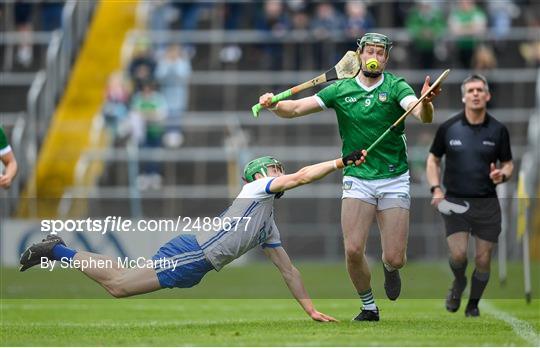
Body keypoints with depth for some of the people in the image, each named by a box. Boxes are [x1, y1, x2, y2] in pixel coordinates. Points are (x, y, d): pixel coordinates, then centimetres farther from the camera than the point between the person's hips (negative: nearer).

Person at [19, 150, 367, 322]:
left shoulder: (269, 228, 25)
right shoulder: (256, 188, 1)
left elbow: (289, 270, 27)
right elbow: (301, 176, -15)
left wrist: (311, 309, 21)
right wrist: (342, 161, -15)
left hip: (192, 269, 9)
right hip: (192, 254, -9)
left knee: (119, 283, 7)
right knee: (118, 284, -13)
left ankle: (60, 249, 17)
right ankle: (59, 251, 0)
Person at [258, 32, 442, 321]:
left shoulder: (396, 87, -5)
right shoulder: (341, 89, 1)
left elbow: (422, 115, -22)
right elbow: (297, 108, -2)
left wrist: (426, 103, -45)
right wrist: (273, 105, -22)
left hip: (394, 180, -1)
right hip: (357, 177, 1)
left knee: (395, 258, -6)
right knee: (353, 250, -14)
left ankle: (389, 269, 33)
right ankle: (368, 307, 10)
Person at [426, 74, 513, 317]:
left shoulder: (498, 130, 0)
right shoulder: (448, 128, -1)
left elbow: (508, 164, 9)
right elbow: (433, 159, 10)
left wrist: (502, 174, -15)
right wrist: (436, 189, -4)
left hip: (487, 203, 1)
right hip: (455, 202, -1)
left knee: (483, 260, 2)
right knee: (458, 254, -16)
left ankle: (473, 304, 25)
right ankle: (458, 283, 18)